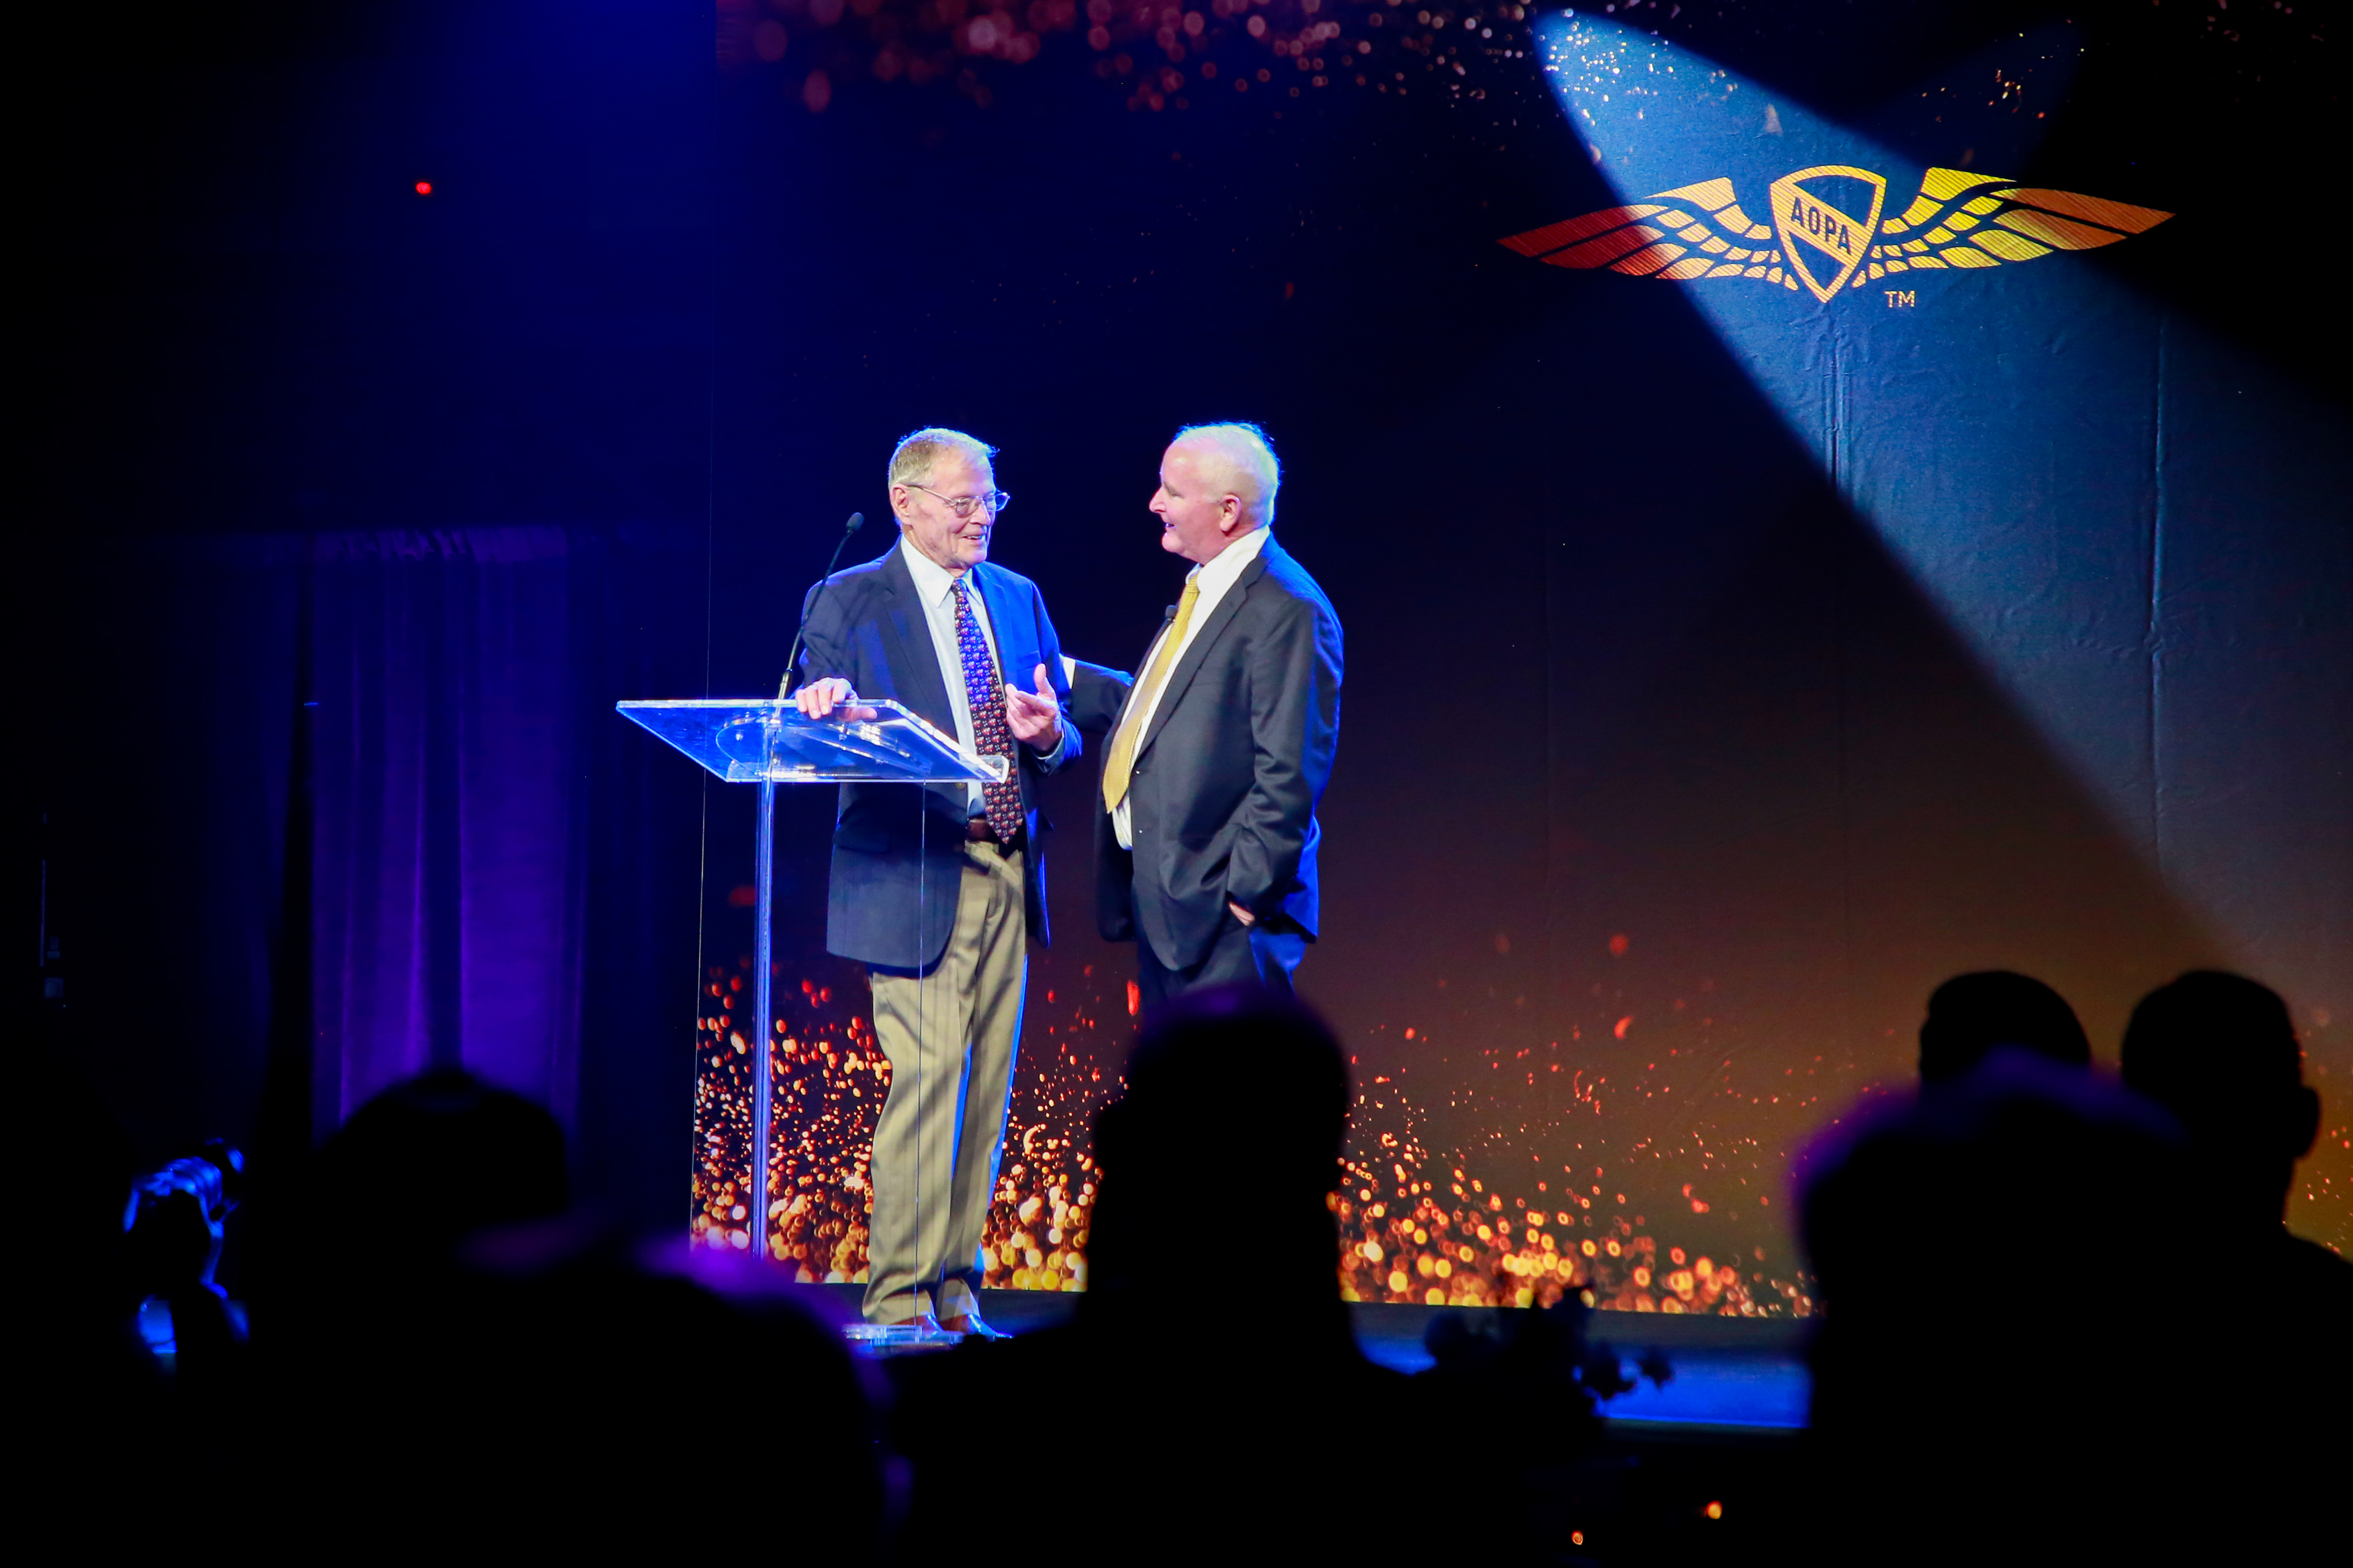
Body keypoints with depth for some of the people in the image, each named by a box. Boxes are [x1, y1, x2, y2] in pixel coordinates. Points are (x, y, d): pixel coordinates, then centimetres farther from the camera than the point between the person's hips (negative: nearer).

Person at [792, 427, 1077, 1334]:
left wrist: (1048, 732, -6)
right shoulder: (846, 603, 1)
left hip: (1007, 875, 6)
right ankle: (900, 1301, -6)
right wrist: (833, 706, -27)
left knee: (988, 1088, 6)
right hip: (916, 875, -6)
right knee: (928, 1074, -13)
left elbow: (1067, 740, 17)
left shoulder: (1018, 599, 17)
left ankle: (956, 1294, 14)